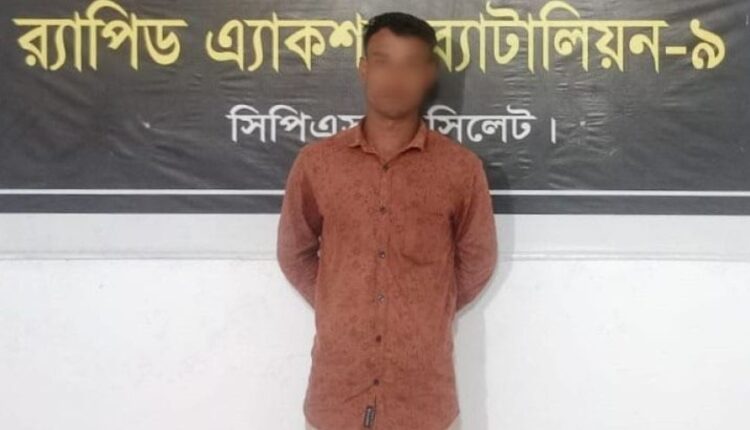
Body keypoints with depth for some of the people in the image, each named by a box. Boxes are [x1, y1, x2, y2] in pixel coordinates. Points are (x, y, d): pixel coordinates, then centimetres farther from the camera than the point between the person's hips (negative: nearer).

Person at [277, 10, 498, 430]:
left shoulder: (461, 168, -4)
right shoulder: (316, 162, -1)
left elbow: (477, 261, 8)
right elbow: (294, 254, 12)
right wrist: (339, 309, 10)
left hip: (424, 394, -1)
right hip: (336, 389, 1)